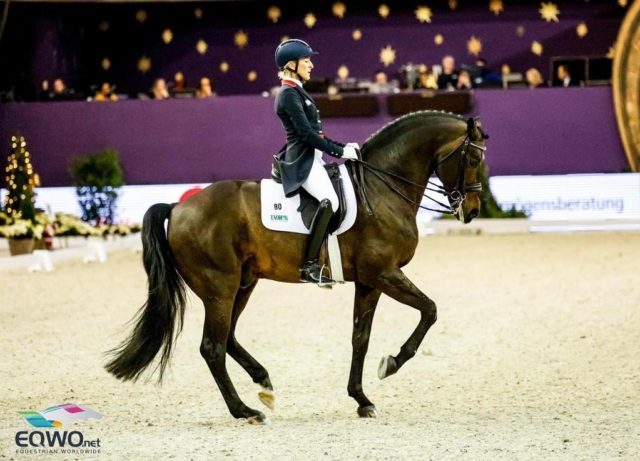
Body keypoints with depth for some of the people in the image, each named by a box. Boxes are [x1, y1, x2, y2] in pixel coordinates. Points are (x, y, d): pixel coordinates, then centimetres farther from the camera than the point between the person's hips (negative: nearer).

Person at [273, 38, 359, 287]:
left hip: (310, 158, 11)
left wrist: (343, 146, 14)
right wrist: (340, 151, -16)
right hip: (302, 161, -11)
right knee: (329, 200, -32)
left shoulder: (296, 92, 20)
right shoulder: (289, 94, -11)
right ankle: (310, 266, -35)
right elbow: (306, 133, -19)